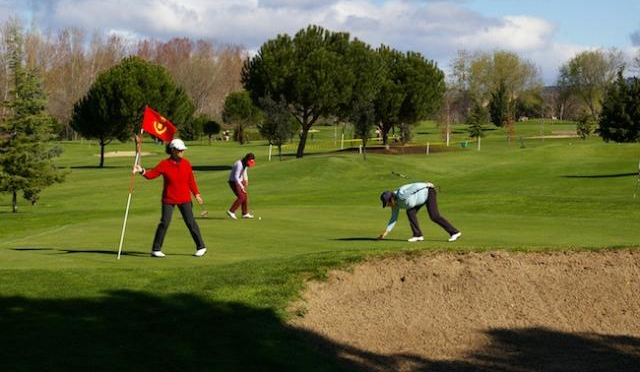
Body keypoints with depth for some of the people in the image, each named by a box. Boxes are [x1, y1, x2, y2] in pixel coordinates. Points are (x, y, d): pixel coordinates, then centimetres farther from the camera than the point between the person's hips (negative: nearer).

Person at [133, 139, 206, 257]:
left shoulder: (186, 163, 1)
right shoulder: (164, 164, -6)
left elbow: (191, 180, 8)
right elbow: (151, 174, -8)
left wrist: (196, 193, 7)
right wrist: (142, 171, -25)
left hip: (184, 199, 2)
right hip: (168, 199, -2)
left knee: (190, 222, 1)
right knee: (164, 222, -7)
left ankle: (201, 247, 12)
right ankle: (156, 249, 2)